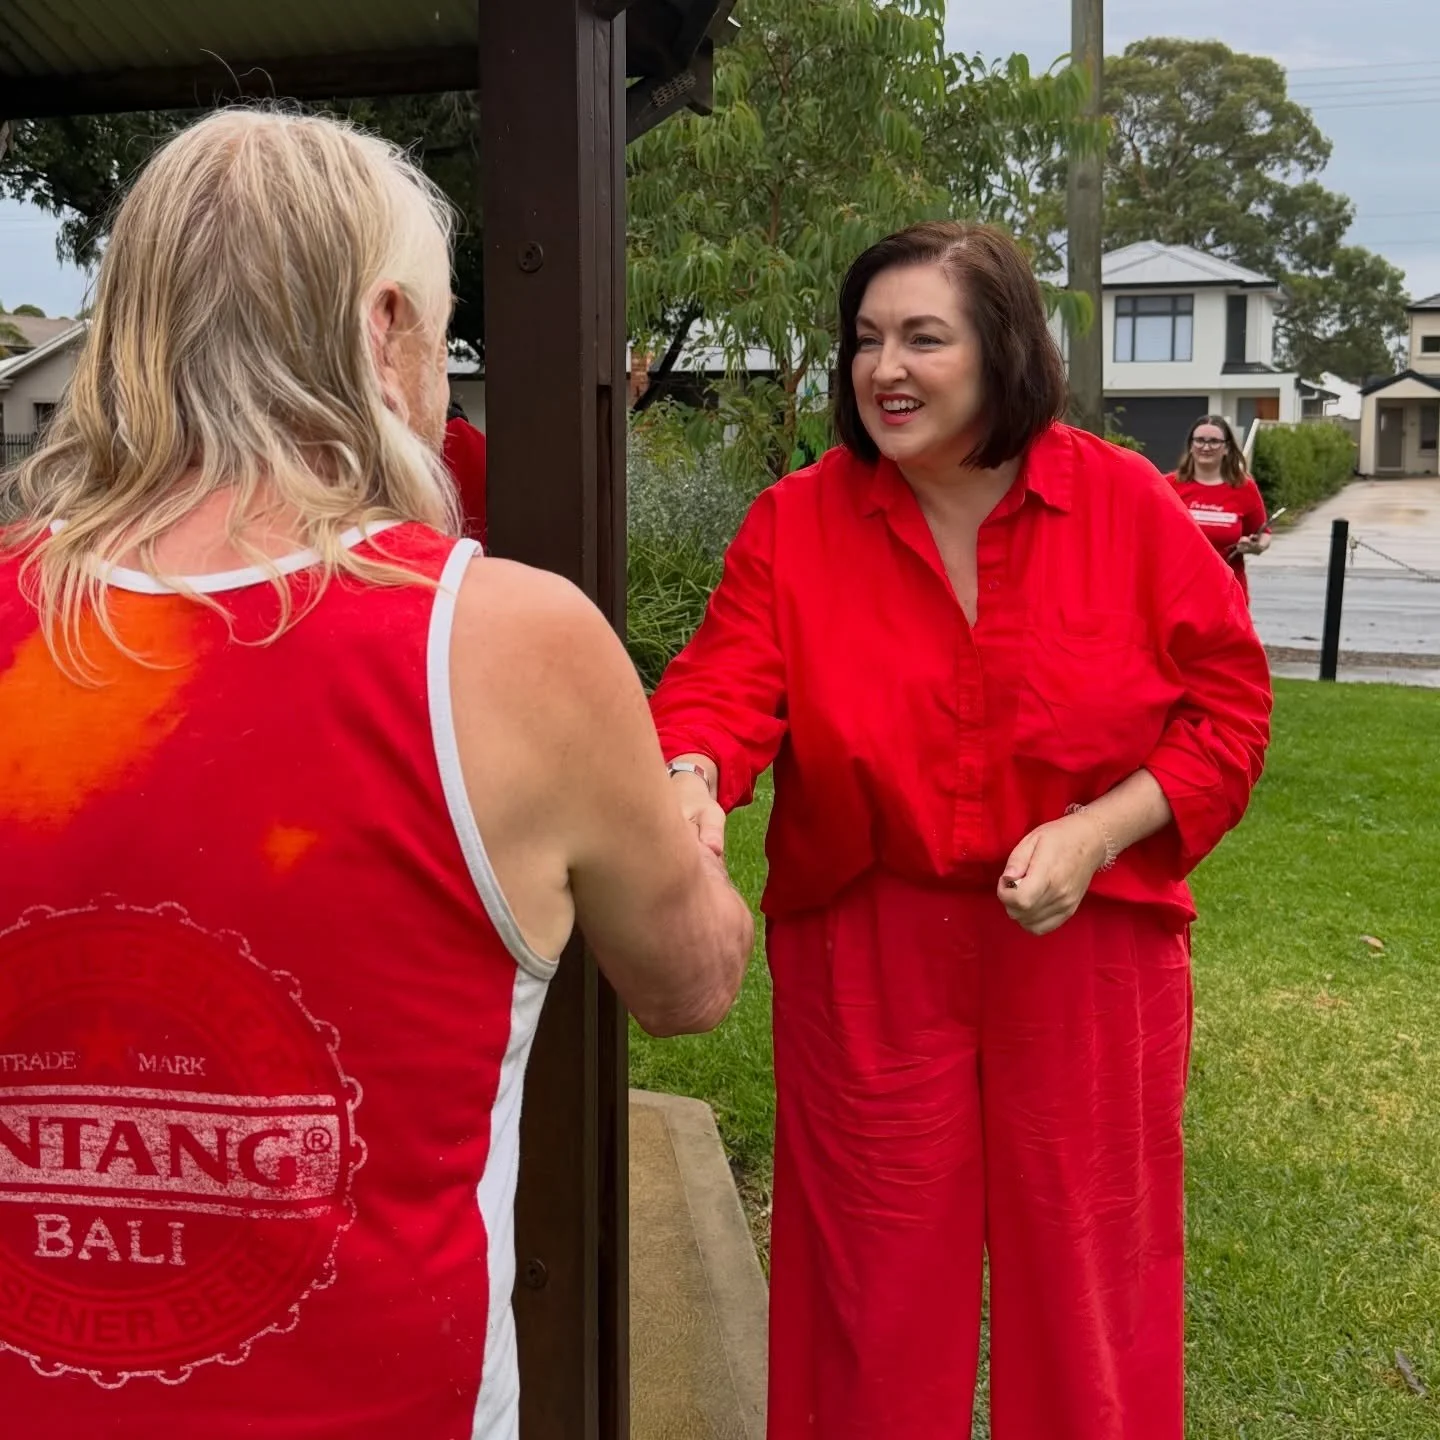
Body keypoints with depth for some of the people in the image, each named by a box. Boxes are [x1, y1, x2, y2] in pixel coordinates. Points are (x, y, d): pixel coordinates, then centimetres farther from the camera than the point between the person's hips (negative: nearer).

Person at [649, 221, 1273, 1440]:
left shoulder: (1127, 504, -6)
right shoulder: (796, 524, -5)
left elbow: (1228, 706, -3)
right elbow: (726, 684, -16)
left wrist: (1097, 832, -17)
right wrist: (691, 777, -39)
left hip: (1088, 952, 0)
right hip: (866, 957, 0)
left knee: (1082, 1267, 15)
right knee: (880, 1277, 15)